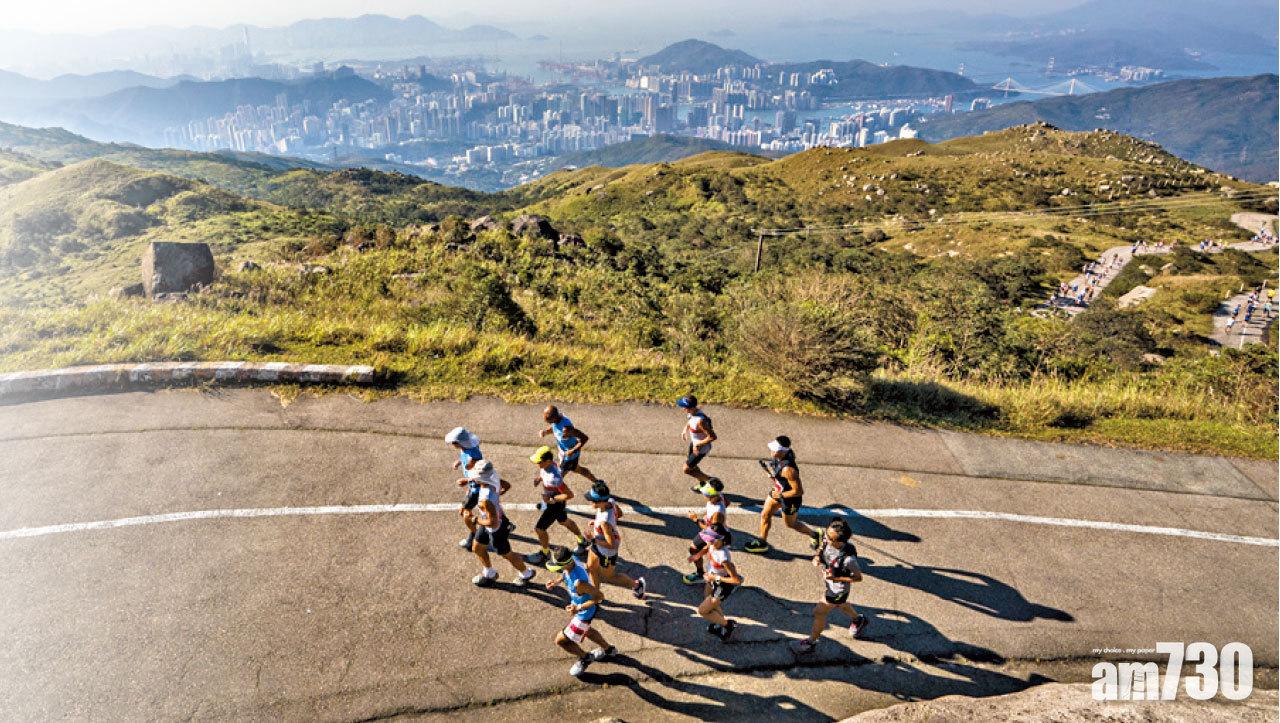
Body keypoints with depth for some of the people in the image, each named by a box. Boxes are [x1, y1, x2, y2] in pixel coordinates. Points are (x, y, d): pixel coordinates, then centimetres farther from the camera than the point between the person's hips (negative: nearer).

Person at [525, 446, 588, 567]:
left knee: (539, 529, 5)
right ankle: (582, 540, 51)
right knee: (564, 521, 29)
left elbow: (570, 495, -34)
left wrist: (552, 499, -31)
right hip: (549, 500, 9)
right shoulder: (548, 463, -16)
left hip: (555, 504, -9)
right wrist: (539, 478, -6)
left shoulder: (554, 478, -40)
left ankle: (544, 553, 32)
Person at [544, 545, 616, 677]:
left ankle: (585, 658, 32)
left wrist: (579, 608, -29)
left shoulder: (578, 582, -43)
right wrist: (557, 581, -5)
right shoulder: (571, 561, -20)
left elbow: (600, 596, -32)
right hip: (578, 604, 9)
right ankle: (608, 649, 57)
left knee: (561, 640, 6)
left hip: (585, 612, -9)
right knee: (585, 630, 34)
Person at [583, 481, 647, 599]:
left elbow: (612, 545, -34)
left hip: (606, 552, -8)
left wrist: (593, 539, -27)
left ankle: (636, 584, 41)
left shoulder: (605, 522, -43)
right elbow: (619, 513, 2)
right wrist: (597, 523, 2)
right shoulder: (610, 501, -21)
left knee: (609, 577, 20)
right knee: (591, 567, 27)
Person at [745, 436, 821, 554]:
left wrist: (780, 495, -23)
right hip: (778, 491, 8)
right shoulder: (778, 458, -14)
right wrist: (770, 471, -8)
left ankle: (814, 536, 41)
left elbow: (798, 491, -33)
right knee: (765, 515, 15)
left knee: (790, 523, 18)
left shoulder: (788, 469, -39)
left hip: (790, 497, -8)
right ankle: (762, 542, 34)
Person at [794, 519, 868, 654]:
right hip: (829, 583, 7)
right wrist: (816, 557, -20)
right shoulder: (826, 540, -24)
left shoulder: (848, 559, -40)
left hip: (838, 590, -7)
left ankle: (811, 642, 33)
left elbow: (858, 577, -23)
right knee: (839, 604, 33)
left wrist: (835, 578, -30)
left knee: (819, 612, 8)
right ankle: (858, 620, 62)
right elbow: (821, 548, 1)